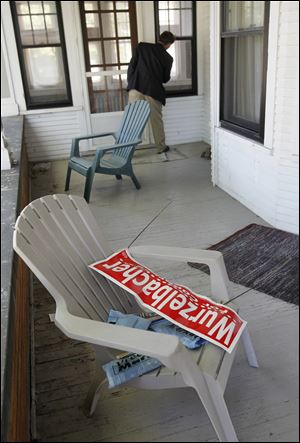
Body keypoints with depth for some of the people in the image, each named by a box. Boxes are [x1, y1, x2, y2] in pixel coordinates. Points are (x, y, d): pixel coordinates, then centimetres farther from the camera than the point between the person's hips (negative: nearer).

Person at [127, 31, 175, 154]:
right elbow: (165, 79, 13)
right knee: (156, 120, 12)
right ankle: (161, 147, 23)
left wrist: (130, 83, 11)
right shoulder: (168, 58, 6)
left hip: (136, 87, 0)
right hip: (154, 91, 0)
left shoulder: (142, 47, 7)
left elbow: (132, 66, 3)